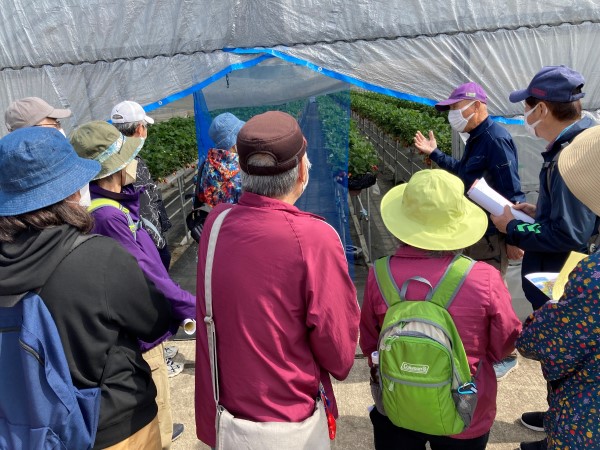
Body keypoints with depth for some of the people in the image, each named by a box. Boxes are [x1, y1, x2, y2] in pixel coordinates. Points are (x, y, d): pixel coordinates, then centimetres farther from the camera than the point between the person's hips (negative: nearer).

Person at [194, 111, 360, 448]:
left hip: (221, 411, 5)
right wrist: (339, 366, 4)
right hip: (285, 423, -4)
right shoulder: (314, 239, -27)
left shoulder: (216, 221, -11)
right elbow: (339, 351, -17)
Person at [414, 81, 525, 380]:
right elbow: (462, 171, 28)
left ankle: (505, 357, 18)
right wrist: (434, 153, 25)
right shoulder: (476, 139, 12)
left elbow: (511, 193, -23)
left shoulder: (495, 139, -19)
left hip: (492, 235, -10)